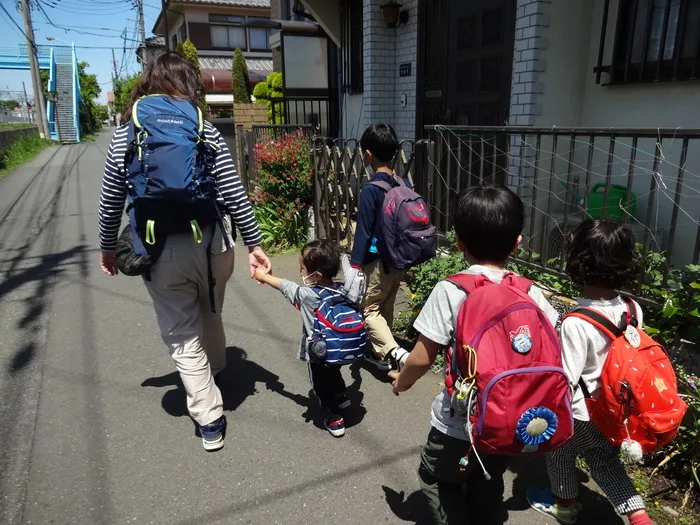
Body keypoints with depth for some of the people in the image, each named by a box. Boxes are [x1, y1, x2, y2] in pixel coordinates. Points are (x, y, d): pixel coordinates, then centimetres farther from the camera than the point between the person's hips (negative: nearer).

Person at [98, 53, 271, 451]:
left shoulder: (124, 136, 1)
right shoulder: (205, 132, -3)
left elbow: (111, 203, 6)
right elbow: (234, 195, -7)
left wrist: (108, 247, 20)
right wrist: (255, 244, 0)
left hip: (159, 251, 0)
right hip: (210, 243, 1)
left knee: (182, 335, 11)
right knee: (210, 316, 25)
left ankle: (210, 421, 16)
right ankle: (215, 371, 51)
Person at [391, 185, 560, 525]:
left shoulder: (451, 291, -20)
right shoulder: (531, 294, -8)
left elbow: (422, 358, -16)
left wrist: (402, 381, 5)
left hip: (460, 424, -4)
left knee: (437, 479, 21)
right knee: (488, 484, 28)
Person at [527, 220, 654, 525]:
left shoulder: (576, 322, -32)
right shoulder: (633, 310, -12)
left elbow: (566, 380, -26)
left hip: (581, 416, -5)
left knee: (560, 454, 23)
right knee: (605, 461, 28)